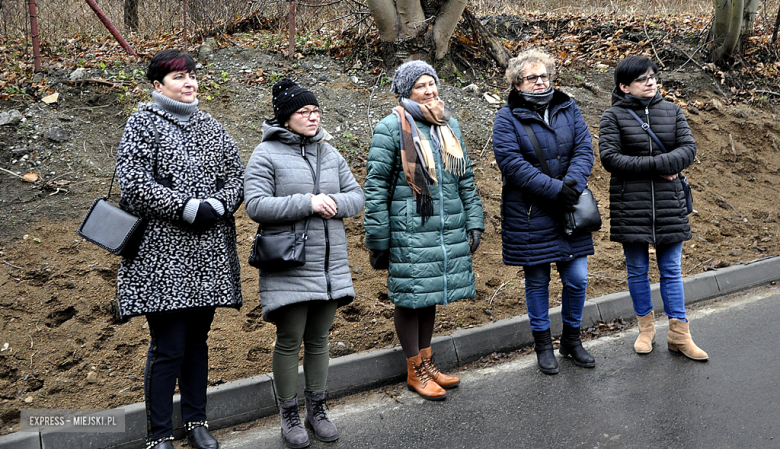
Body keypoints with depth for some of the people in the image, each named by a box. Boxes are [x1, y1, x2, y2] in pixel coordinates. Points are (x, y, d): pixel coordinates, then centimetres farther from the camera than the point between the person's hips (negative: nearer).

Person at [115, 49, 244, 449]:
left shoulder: (209, 126, 16)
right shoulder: (144, 123, 0)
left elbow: (236, 175, 12)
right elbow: (133, 183, -11)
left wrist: (217, 206, -9)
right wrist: (189, 208, -17)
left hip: (209, 256, 5)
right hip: (164, 256, -5)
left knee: (197, 341, 14)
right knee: (168, 348, -3)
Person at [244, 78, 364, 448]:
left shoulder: (330, 154, 12)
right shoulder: (266, 154, -5)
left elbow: (357, 196, 12)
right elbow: (256, 205, -15)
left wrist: (335, 203, -10)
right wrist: (308, 203, -21)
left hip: (330, 265, 5)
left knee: (318, 338, 14)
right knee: (289, 341, 4)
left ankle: (317, 410, 28)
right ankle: (289, 416, 20)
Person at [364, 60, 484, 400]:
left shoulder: (448, 124, 11)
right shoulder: (391, 128, -8)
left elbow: (466, 178, 17)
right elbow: (376, 186, -8)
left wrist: (474, 222, 12)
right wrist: (377, 240, -10)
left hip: (448, 231, 6)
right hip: (409, 233, -6)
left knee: (431, 294, 16)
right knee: (411, 297, 4)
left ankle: (427, 361, 31)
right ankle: (415, 370, 20)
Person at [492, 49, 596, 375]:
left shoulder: (568, 109, 8)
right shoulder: (508, 117, -6)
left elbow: (584, 149, -1)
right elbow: (512, 163, -17)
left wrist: (572, 184, -19)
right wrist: (554, 188, -21)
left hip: (569, 210, 4)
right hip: (529, 214, -3)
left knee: (577, 279, 7)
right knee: (537, 281, 8)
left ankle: (572, 339, 29)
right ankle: (543, 345, 25)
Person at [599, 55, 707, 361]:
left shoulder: (672, 111, 8)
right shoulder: (614, 116, -2)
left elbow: (688, 149, -1)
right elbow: (610, 157, -13)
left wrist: (653, 163, -18)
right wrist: (658, 166, -15)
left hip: (668, 203, 2)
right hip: (630, 206, -2)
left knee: (671, 270, 7)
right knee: (637, 270, 8)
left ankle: (679, 335, 16)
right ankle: (646, 329, 25)